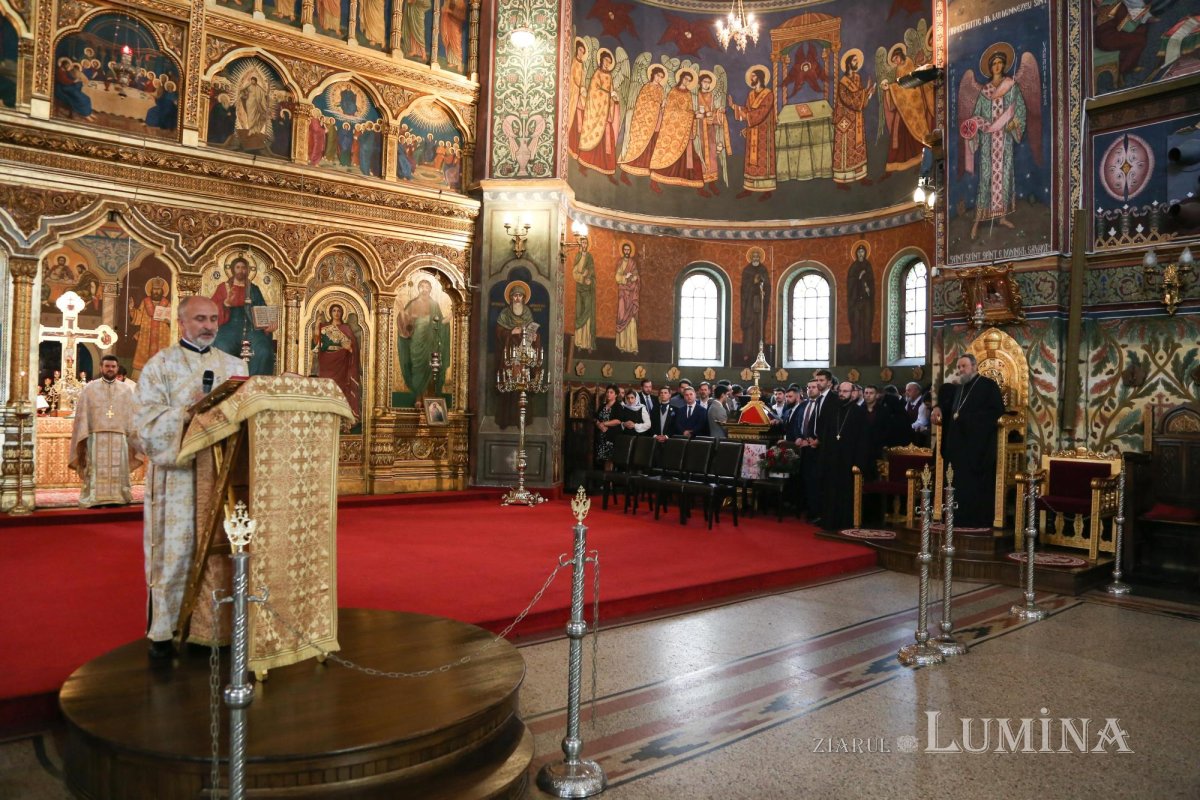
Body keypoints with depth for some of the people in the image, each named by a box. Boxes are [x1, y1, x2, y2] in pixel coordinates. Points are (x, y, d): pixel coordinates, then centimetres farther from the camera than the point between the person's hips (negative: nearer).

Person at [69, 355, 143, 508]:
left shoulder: (126, 390, 13)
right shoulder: (89, 389, 10)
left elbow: (131, 416, 8)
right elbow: (82, 415, 5)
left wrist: (133, 439, 0)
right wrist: (83, 437, -6)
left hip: (119, 439, 1)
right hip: (95, 438, -1)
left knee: (118, 473, 0)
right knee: (96, 472, -5)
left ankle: (117, 499, 3)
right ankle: (94, 500, -3)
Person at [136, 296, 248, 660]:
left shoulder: (234, 365, 15)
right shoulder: (161, 364, 2)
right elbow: (148, 421, -7)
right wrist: (189, 410, -20)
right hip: (178, 472, -4)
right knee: (176, 552, -1)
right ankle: (163, 630, 10)